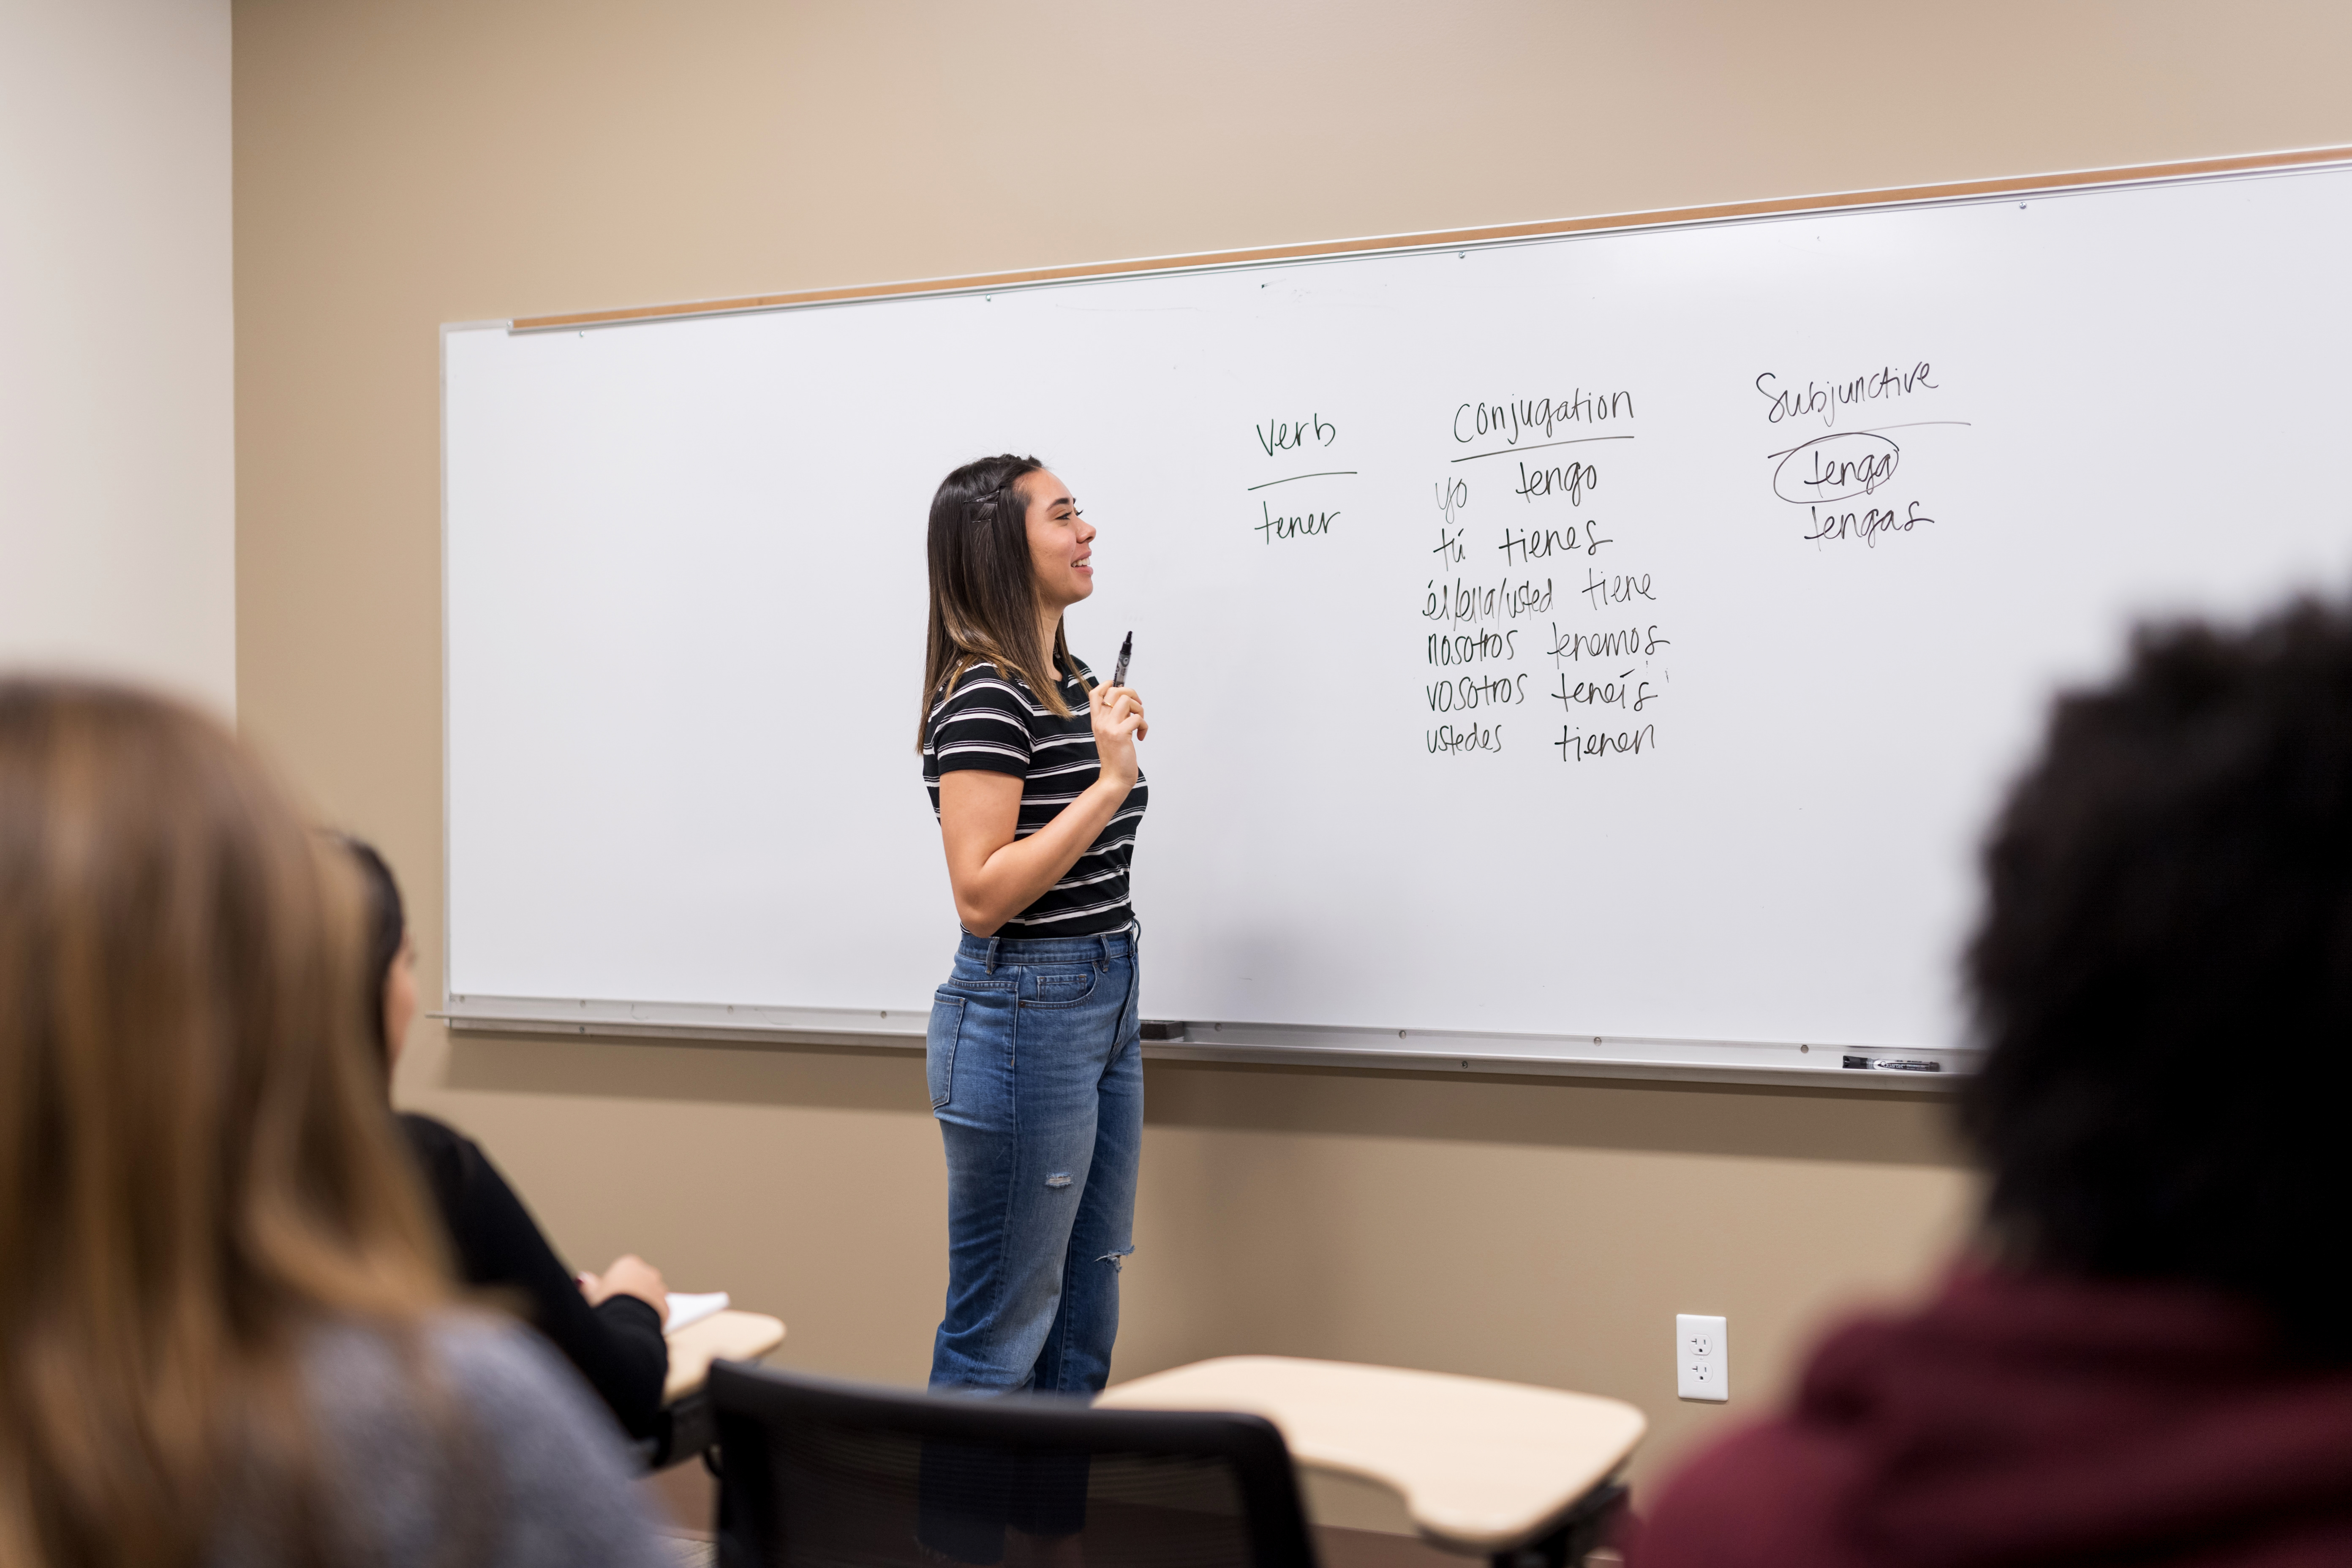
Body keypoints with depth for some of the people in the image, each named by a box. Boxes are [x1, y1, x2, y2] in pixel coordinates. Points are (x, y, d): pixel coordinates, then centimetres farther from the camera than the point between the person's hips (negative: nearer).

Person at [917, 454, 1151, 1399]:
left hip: (1107, 1004, 10)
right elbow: (981, 896, -23)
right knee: (1000, 1336, 1)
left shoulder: (1070, 681, 12)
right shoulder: (984, 695, -16)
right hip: (1023, 1016, -10)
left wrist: (1119, 746, 11)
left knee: (1086, 1322, 17)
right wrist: (1110, 781, -22)